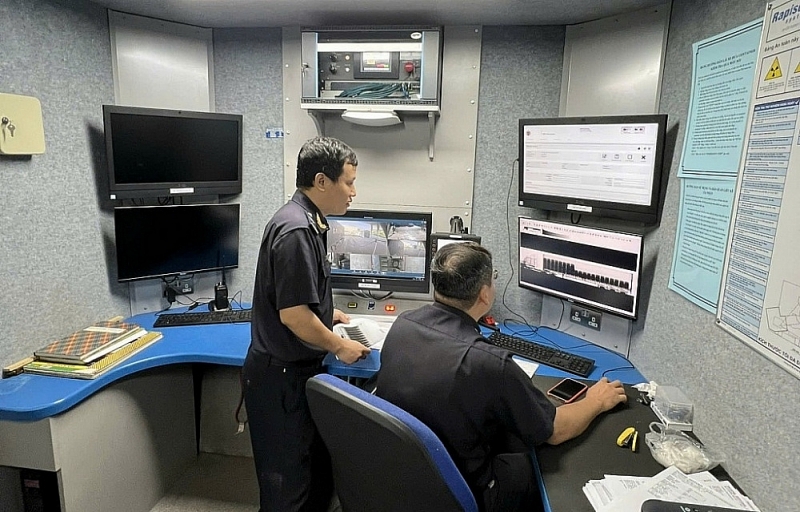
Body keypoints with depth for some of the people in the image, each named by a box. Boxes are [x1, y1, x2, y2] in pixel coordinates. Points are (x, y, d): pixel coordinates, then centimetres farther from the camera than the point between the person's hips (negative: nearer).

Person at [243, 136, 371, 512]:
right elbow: (292, 314, -26)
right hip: (283, 377, -9)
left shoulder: (307, 221, 7)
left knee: (317, 463, 22)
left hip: (298, 369, 9)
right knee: (288, 478, 9)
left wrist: (327, 314, 19)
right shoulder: (296, 230, -24)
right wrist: (340, 347, -13)